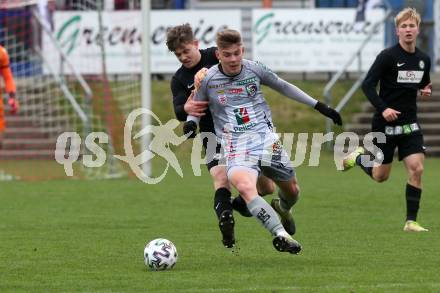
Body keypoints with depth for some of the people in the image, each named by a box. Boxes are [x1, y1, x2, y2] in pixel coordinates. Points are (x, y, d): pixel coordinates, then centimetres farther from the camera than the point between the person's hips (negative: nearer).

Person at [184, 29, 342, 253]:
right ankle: (281, 234, -40)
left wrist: (319, 106, 22)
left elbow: (283, 87, 19)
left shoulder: (254, 69, 4)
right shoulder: (208, 79, 0)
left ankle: (281, 208, 50)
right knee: (245, 187, -33)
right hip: (236, 146, -3)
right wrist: (191, 123, -8)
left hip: (266, 138, 3)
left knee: (292, 191, 11)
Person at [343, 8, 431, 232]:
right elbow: (367, 85, -16)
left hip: (409, 125, 4)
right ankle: (359, 157, 38)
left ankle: (411, 221, -4)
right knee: (380, 176, 5)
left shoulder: (423, 60, 5)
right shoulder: (388, 56, -13)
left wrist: (426, 90, -1)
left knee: (416, 169, -12)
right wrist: (383, 108, -27)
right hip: (385, 125, -4)